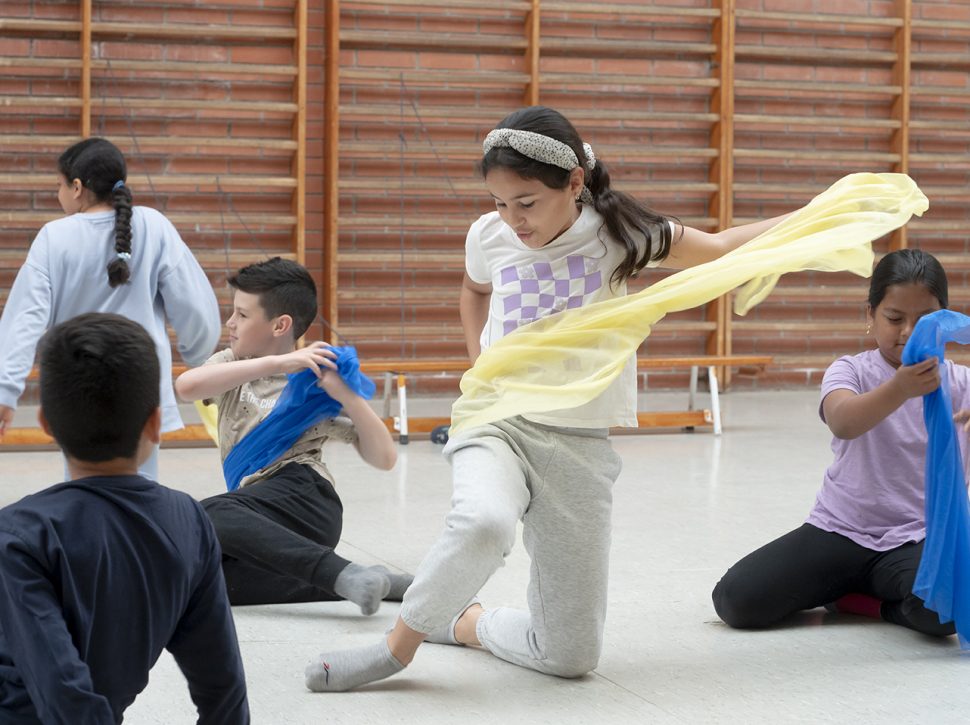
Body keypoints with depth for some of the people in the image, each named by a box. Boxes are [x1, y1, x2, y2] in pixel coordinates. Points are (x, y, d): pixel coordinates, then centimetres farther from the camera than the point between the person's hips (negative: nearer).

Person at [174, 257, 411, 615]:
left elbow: (384, 458, 0)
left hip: (302, 500, -7)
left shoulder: (317, 386, 6)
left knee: (208, 516, -33)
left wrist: (346, 394, -13)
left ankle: (344, 576, -42)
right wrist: (275, 363, -17)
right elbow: (186, 387, -9)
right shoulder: (232, 365, 18)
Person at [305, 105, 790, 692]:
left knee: (573, 656, 0)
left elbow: (722, 249, -10)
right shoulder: (489, 235, 0)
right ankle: (399, 645, -17)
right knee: (484, 522, -39)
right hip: (496, 423, 0)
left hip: (579, 445, 0)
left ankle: (462, 622, 27)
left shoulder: (617, 233, -8)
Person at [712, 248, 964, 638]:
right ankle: (846, 584, 11)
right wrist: (901, 389, -47)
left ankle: (852, 596, -2)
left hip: (918, 539, 0)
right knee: (737, 600, -16)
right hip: (839, 531, 1)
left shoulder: (957, 382, 1)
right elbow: (843, 423, -27)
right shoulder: (851, 371, -3)